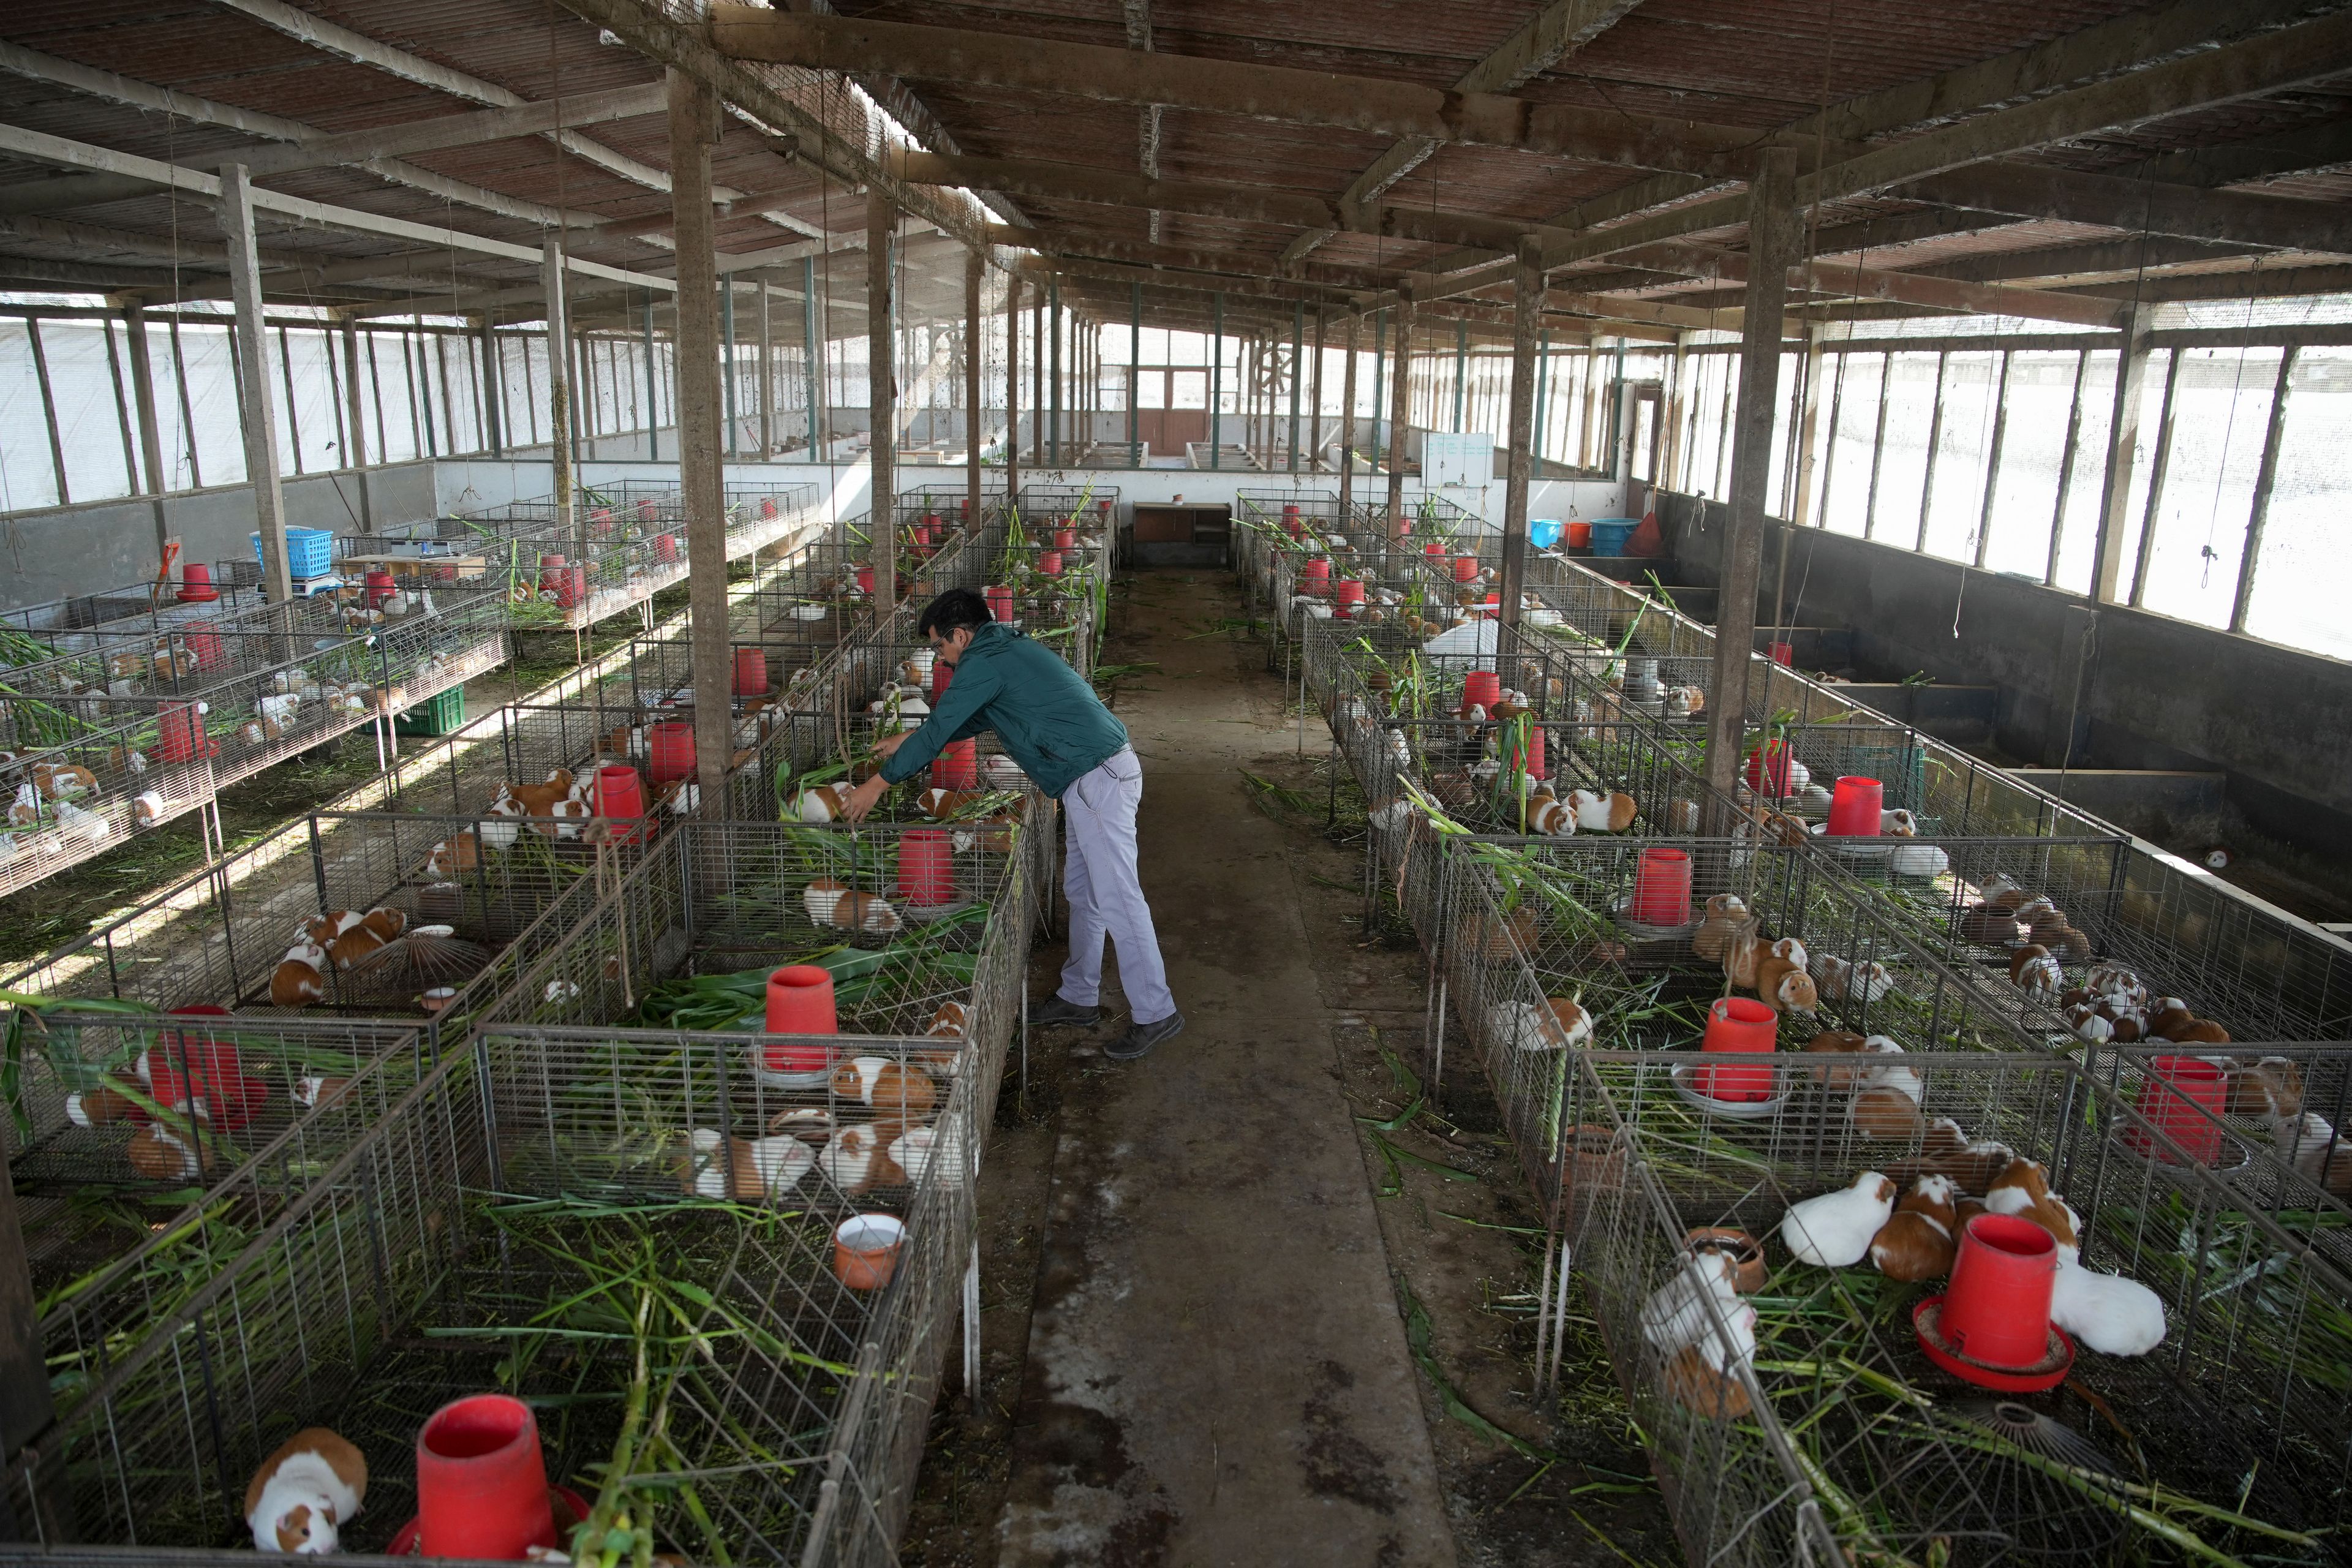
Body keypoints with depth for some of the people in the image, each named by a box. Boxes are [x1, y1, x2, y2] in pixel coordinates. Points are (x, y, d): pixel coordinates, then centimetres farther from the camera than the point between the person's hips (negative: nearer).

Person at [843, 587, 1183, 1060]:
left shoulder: (984, 663, -9)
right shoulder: (1009, 649, 21)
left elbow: (939, 730, -6)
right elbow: (967, 719, 35)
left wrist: (879, 782, 4)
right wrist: (910, 739, 37)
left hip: (1097, 780, -11)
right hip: (1102, 773, 11)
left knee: (1117, 900, -7)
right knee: (1081, 891, 18)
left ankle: (1155, 1013, -2)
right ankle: (1079, 997, 28)